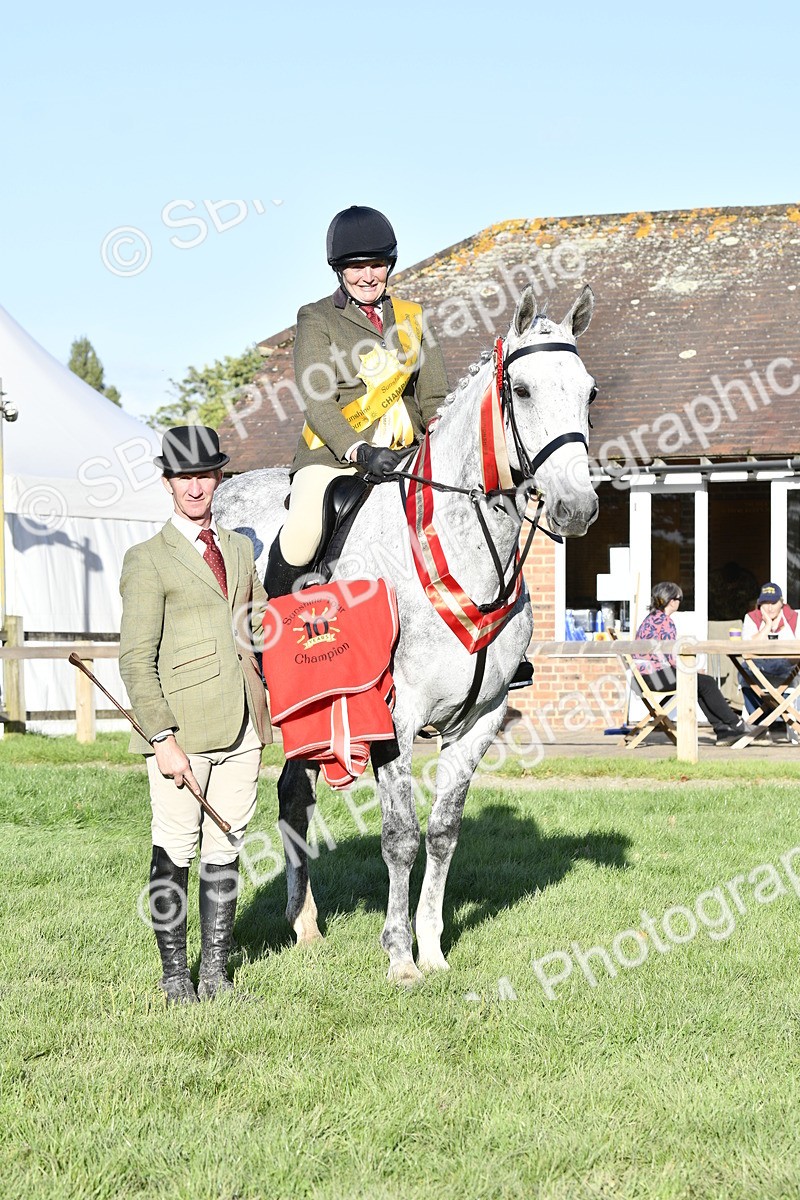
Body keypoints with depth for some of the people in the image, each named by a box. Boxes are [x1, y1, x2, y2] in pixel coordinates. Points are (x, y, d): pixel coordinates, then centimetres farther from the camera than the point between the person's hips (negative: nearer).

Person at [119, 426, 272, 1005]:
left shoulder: (240, 549, 16)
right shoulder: (148, 559, -2)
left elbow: (262, 628, 25)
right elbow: (136, 659, -6)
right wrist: (163, 739, -13)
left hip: (241, 727, 5)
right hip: (181, 729, -5)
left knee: (226, 849, 8)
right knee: (175, 851, 0)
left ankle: (216, 974, 14)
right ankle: (175, 976, 9)